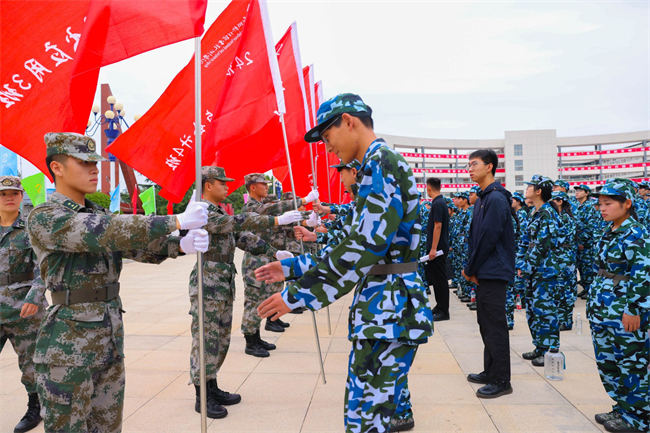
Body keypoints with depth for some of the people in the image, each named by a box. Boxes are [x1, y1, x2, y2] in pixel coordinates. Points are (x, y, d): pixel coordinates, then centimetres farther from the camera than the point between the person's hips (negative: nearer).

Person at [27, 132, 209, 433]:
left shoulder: (99, 215, 11)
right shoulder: (44, 218, -12)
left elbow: (142, 247, 1)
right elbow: (104, 233, -27)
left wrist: (180, 245, -20)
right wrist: (177, 221, -28)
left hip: (111, 338, 7)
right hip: (68, 347, -7)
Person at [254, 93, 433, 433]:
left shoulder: (380, 163, -14)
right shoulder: (379, 165, 17)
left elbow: (366, 247, -24)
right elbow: (358, 245, 17)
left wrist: (298, 295, -19)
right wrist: (292, 268, 13)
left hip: (386, 304, -10)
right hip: (389, 301, 10)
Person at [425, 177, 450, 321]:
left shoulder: (437, 204, -16)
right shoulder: (441, 202, 14)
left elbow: (438, 226, -22)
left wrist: (433, 248, -22)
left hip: (437, 248, -10)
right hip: (439, 247, 10)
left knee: (440, 278, -4)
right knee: (435, 277, 16)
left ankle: (444, 311, 2)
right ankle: (440, 306, 24)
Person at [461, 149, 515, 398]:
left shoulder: (496, 198, -15)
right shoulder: (482, 199, 15)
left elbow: (488, 238, -19)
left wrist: (470, 269, -11)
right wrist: (470, 267, 6)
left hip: (494, 272, -10)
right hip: (484, 272, 10)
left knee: (495, 326, -2)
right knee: (486, 323, 16)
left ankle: (501, 380, 7)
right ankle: (490, 371, 27)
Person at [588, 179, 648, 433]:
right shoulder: (609, 233, 11)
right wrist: (594, 302, 19)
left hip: (624, 314, -9)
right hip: (603, 310, 9)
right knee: (607, 362, 15)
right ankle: (622, 409, 30)